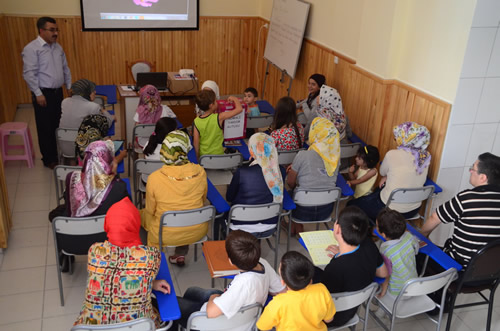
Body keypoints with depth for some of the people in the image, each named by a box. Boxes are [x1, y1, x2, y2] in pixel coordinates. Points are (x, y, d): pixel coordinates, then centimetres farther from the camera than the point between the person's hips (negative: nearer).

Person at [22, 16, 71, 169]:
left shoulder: (58, 47, 10)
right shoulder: (31, 49, -13)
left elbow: (65, 69, 18)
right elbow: (29, 74, -16)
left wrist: (69, 86, 14)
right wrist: (38, 94, -18)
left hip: (58, 92, 6)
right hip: (43, 94, -6)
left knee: (57, 125, 13)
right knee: (46, 128, 3)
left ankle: (57, 153, 28)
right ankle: (49, 159, 14)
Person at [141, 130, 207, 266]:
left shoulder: (154, 178, -23)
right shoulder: (200, 172, -16)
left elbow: (150, 210, -6)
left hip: (167, 235, -2)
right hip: (197, 231, 2)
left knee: (143, 214, 26)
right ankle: (181, 254, 35)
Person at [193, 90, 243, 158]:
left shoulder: (196, 121, -11)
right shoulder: (219, 118, -20)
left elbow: (196, 142, -6)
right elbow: (239, 109, -17)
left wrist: (198, 156, 8)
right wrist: (235, 99, 2)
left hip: (203, 155, 3)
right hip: (218, 155, -3)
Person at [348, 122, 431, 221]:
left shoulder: (393, 155, -21)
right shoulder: (426, 156, -6)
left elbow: (382, 172, -1)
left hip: (391, 209, -7)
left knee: (351, 205, 13)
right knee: (378, 190, 35)